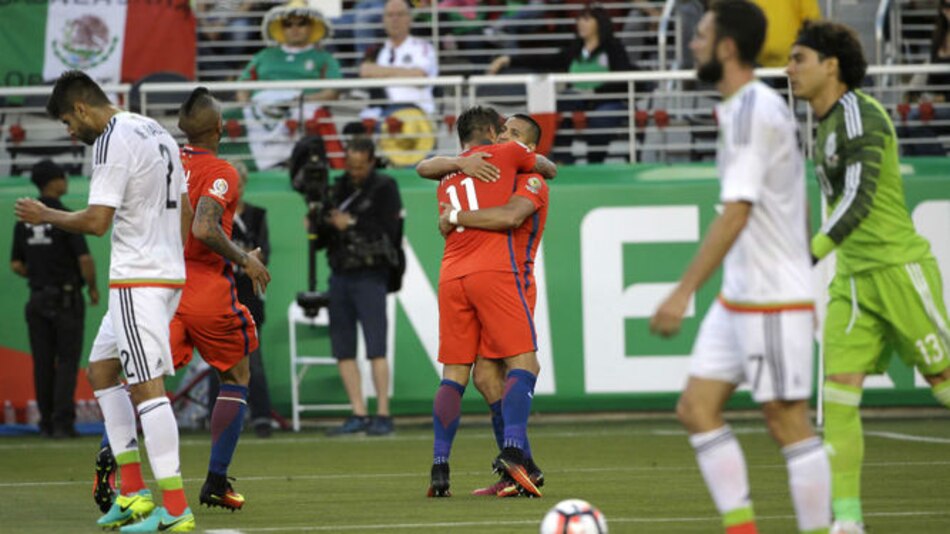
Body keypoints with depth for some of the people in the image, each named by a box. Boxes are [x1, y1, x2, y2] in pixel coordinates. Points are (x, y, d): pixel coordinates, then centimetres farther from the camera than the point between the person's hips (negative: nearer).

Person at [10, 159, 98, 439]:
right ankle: (62, 422, -8)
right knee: (67, 360, -1)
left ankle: (47, 422, 9)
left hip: (38, 298, 5)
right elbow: (85, 259, -17)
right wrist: (93, 288, -1)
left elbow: (16, 265, 8)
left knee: (43, 363, 8)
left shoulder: (24, 221, 5)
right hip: (67, 298, -5)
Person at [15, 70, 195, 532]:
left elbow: (97, 221, -19)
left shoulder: (111, 143, -13)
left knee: (147, 387, -11)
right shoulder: (157, 132, 16)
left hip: (137, 280, -10)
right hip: (168, 272, 10)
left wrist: (46, 215, -4)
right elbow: (184, 212, 20)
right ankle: (133, 491, 15)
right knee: (101, 370, 18)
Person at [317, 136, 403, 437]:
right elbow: (323, 239, 14)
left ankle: (383, 416, -11)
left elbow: (389, 232, -12)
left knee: (375, 347, -10)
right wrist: (318, 227, -8)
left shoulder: (384, 189, -2)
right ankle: (359, 415, 7)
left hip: (370, 275, -6)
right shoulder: (339, 189, 14)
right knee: (343, 349, 4)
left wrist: (352, 225, -14)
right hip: (340, 275, 6)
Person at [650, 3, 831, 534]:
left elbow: (736, 214, -23)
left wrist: (684, 292, -24)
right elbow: (800, 205, 20)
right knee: (697, 407, 6)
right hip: (739, 297, 10)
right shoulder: (768, 106, 13)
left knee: (788, 422, -4)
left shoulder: (751, 111, -17)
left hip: (772, 301, -10)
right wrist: (802, 276, 26)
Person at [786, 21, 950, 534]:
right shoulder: (826, 124, 14)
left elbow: (859, 199, -25)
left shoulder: (859, 114, -15)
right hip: (852, 277, 8)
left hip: (899, 267, -8)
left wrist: (810, 254, -31)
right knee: (838, 391, -5)